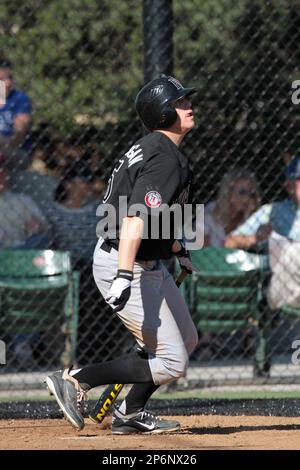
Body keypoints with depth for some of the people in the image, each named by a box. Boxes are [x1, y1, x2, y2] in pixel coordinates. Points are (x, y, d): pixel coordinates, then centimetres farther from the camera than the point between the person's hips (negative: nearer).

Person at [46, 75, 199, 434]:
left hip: (148, 265, 11)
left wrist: (177, 249, 35)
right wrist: (124, 276, -41)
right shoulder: (165, 159, -21)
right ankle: (76, 381, -7)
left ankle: (131, 414, 21)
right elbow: (135, 219, -32)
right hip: (129, 266, -11)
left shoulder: (151, 148, 11)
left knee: (186, 339, 19)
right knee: (171, 362, -9)